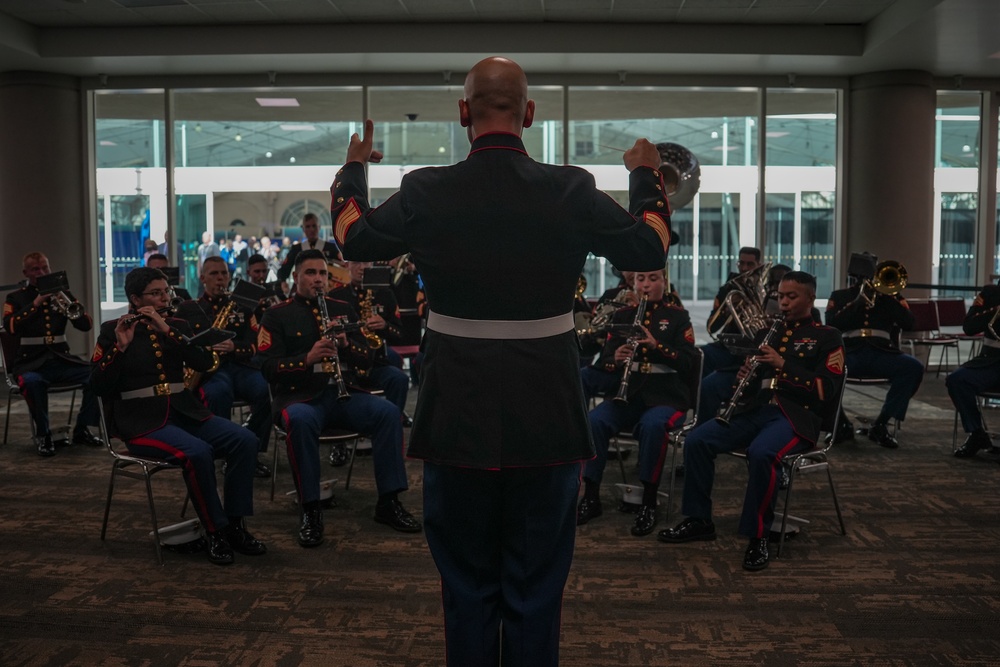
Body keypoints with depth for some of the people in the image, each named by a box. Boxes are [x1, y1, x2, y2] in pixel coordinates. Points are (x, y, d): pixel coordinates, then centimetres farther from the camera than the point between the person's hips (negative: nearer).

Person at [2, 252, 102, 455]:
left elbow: (87, 325, 5)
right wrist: (35, 303, -18)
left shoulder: (61, 293, 14)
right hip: (30, 362, -3)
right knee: (32, 382, -37)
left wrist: (71, 309, -14)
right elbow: (10, 326, -12)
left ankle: (82, 429, -5)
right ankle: (43, 435, -15)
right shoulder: (15, 298, 8)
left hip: (61, 360, 3)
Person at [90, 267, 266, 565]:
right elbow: (99, 386, -7)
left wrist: (167, 331, -12)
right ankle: (214, 531, -16)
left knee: (245, 440, -19)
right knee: (197, 452, -34)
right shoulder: (112, 330, 2)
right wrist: (121, 346, -19)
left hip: (183, 411, 5)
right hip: (141, 420, -5)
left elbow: (204, 362, -4)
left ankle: (236, 525, -11)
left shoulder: (177, 325, 13)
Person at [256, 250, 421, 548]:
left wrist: (346, 344, -9)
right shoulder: (277, 315, 6)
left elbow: (367, 359, 13)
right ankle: (310, 511, -26)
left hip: (343, 393, 4)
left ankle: (388, 502, -16)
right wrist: (308, 358, -22)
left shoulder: (343, 309, 17)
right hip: (300, 396, -3)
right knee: (300, 421, -39)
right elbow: (268, 368, -6)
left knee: (388, 412, -24)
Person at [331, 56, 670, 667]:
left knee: (467, 583, 17)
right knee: (537, 588, 13)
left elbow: (354, 237, 13)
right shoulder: (573, 192, -8)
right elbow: (651, 250, 7)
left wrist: (354, 168, 31)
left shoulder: (425, 193, -7)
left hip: (458, 421, 1)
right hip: (546, 421, 0)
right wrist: (647, 176, 24)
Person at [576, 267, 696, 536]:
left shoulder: (678, 317, 5)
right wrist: (615, 360, -16)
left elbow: (688, 364, -6)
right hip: (629, 393, 3)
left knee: (652, 425, -37)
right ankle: (591, 497, -14)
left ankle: (648, 504, -22)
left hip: (666, 396, -3)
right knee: (594, 420, -27)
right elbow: (604, 360, 8)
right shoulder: (623, 315, 14)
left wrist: (656, 345, -22)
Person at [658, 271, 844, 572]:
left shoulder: (827, 337, 4)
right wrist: (745, 375, -2)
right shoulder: (768, 332, 21)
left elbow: (826, 390, -9)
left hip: (796, 415, -6)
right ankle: (698, 521, -2)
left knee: (761, 453, -37)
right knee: (696, 441, -15)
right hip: (756, 408, 6)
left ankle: (758, 537, -21)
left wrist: (782, 364, -16)